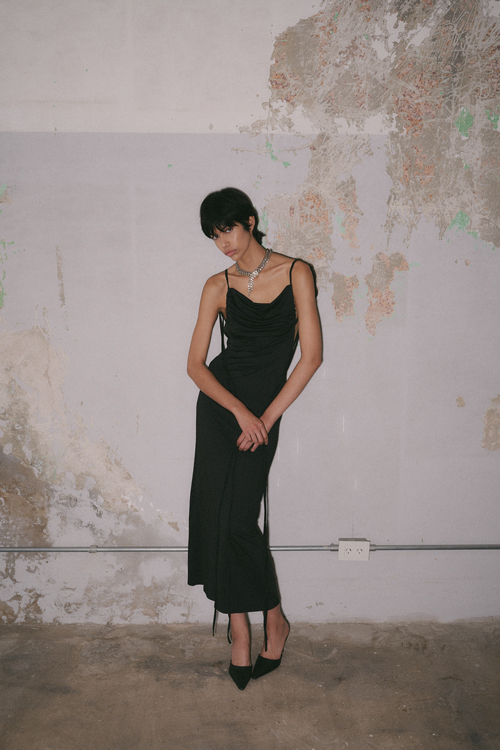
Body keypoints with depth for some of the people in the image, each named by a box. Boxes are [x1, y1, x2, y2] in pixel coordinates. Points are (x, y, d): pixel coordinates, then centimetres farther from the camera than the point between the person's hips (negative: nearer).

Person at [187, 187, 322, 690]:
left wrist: (266, 417, -8)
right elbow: (195, 364, 1)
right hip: (218, 405, 2)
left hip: (264, 411, -2)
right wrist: (240, 411, -13)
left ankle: (256, 624, 17)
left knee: (238, 520, -7)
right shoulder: (218, 286, 5)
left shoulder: (296, 273, 1)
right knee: (220, 514, -1)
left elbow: (311, 355, -4)